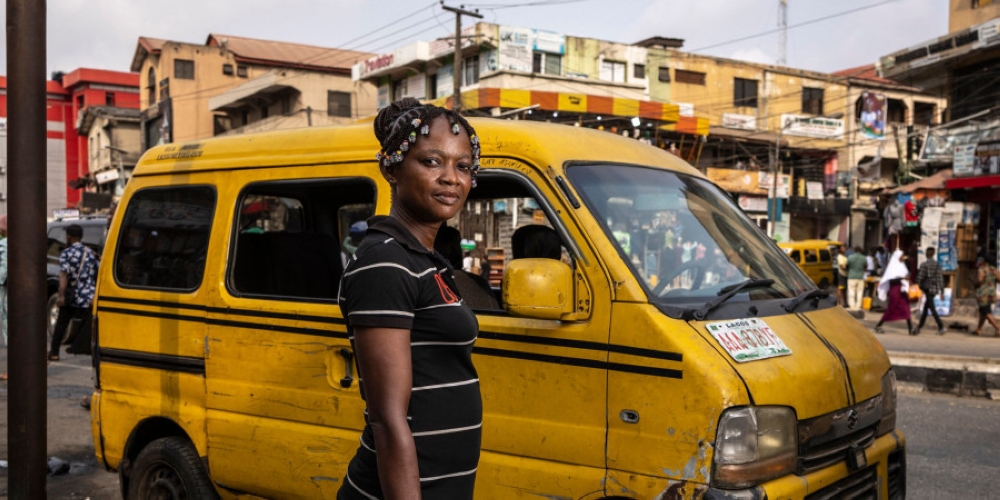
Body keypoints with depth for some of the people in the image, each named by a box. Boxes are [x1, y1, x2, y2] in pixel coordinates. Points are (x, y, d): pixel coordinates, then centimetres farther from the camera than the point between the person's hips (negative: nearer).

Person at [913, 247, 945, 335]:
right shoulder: (937, 265, 3)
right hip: (935, 288, 6)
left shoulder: (924, 265, -11)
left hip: (927, 289, -6)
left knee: (932, 308, -5)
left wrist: (920, 287, 8)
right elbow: (940, 278, 1)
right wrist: (942, 291, 3)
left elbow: (920, 277, -10)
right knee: (925, 308, 14)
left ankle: (941, 327, -12)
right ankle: (919, 326, 21)